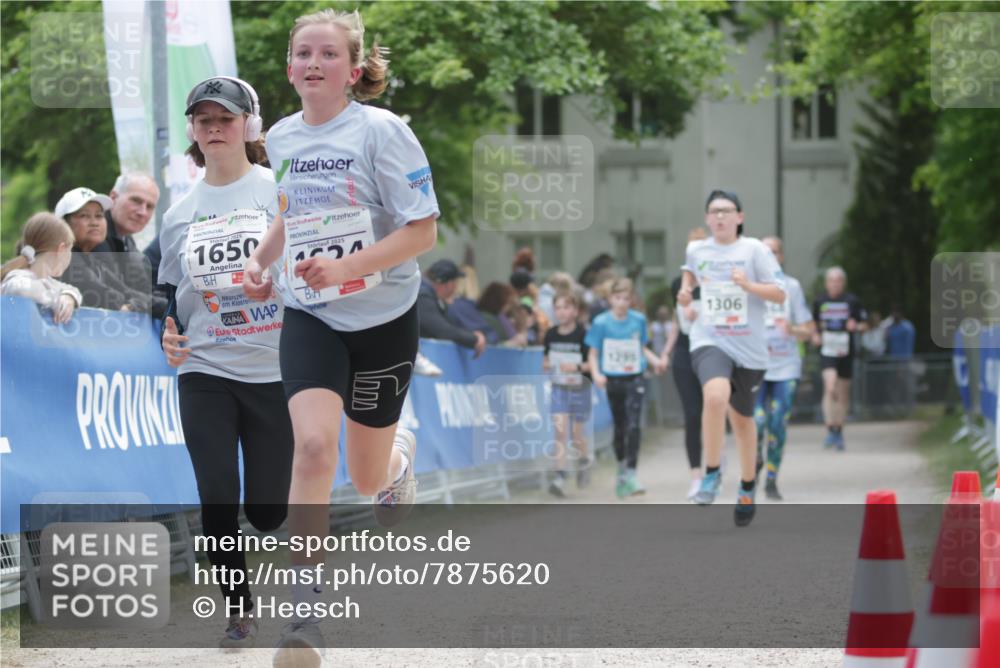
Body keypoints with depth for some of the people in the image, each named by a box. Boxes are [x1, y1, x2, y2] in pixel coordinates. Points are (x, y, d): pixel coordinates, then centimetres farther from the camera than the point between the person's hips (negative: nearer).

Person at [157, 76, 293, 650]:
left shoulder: (282, 191, -4)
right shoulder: (179, 214, 9)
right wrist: (169, 333, 0)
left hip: (276, 371, -3)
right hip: (205, 372, 3)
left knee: (266, 512, -2)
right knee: (218, 498, -7)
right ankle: (240, 611, 10)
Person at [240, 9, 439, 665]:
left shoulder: (381, 131, -13)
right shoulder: (282, 138, 3)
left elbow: (423, 231, -16)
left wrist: (344, 268, -27)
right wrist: (261, 262, 7)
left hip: (383, 316, -2)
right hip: (310, 317, 2)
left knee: (368, 477, 11)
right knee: (313, 444, -22)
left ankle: (401, 449, 52)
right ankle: (306, 612, -19)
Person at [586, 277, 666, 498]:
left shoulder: (639, 320, 1)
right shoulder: (601, 322, -4)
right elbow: (593, 353, -1)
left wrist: (654, 360, -5)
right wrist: (596, 374, -18)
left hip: (634, 379, 0)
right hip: (613, 380, 0)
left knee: (634, 426, -14)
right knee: (620, 427, 11)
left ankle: (631, 473, -15)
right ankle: (622, 467, 31)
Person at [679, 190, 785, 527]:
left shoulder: (754, 250, -4)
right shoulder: (696, 250, 5)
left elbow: (779, 294, -7)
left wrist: (748, 285, -22)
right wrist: (685, 290, 10)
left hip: (748, 347, 0)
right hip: (709, 341, 0)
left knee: (742, 418, 13)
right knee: (715, 396, -30)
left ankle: (747, 489, 34)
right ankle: (712, 473, -14)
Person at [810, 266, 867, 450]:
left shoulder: (852, 301, 1)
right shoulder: (820, 302, 4)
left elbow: (865, 325, 6)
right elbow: (813, 324, 18)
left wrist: (856, 326, -15)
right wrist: (815, 336, -2)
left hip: (845, 352, 1)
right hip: (827, 351, -1)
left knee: (843, 393, 9)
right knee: (829, 388, -20)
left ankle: (839, 431, 23)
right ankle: (830, 430, -18)